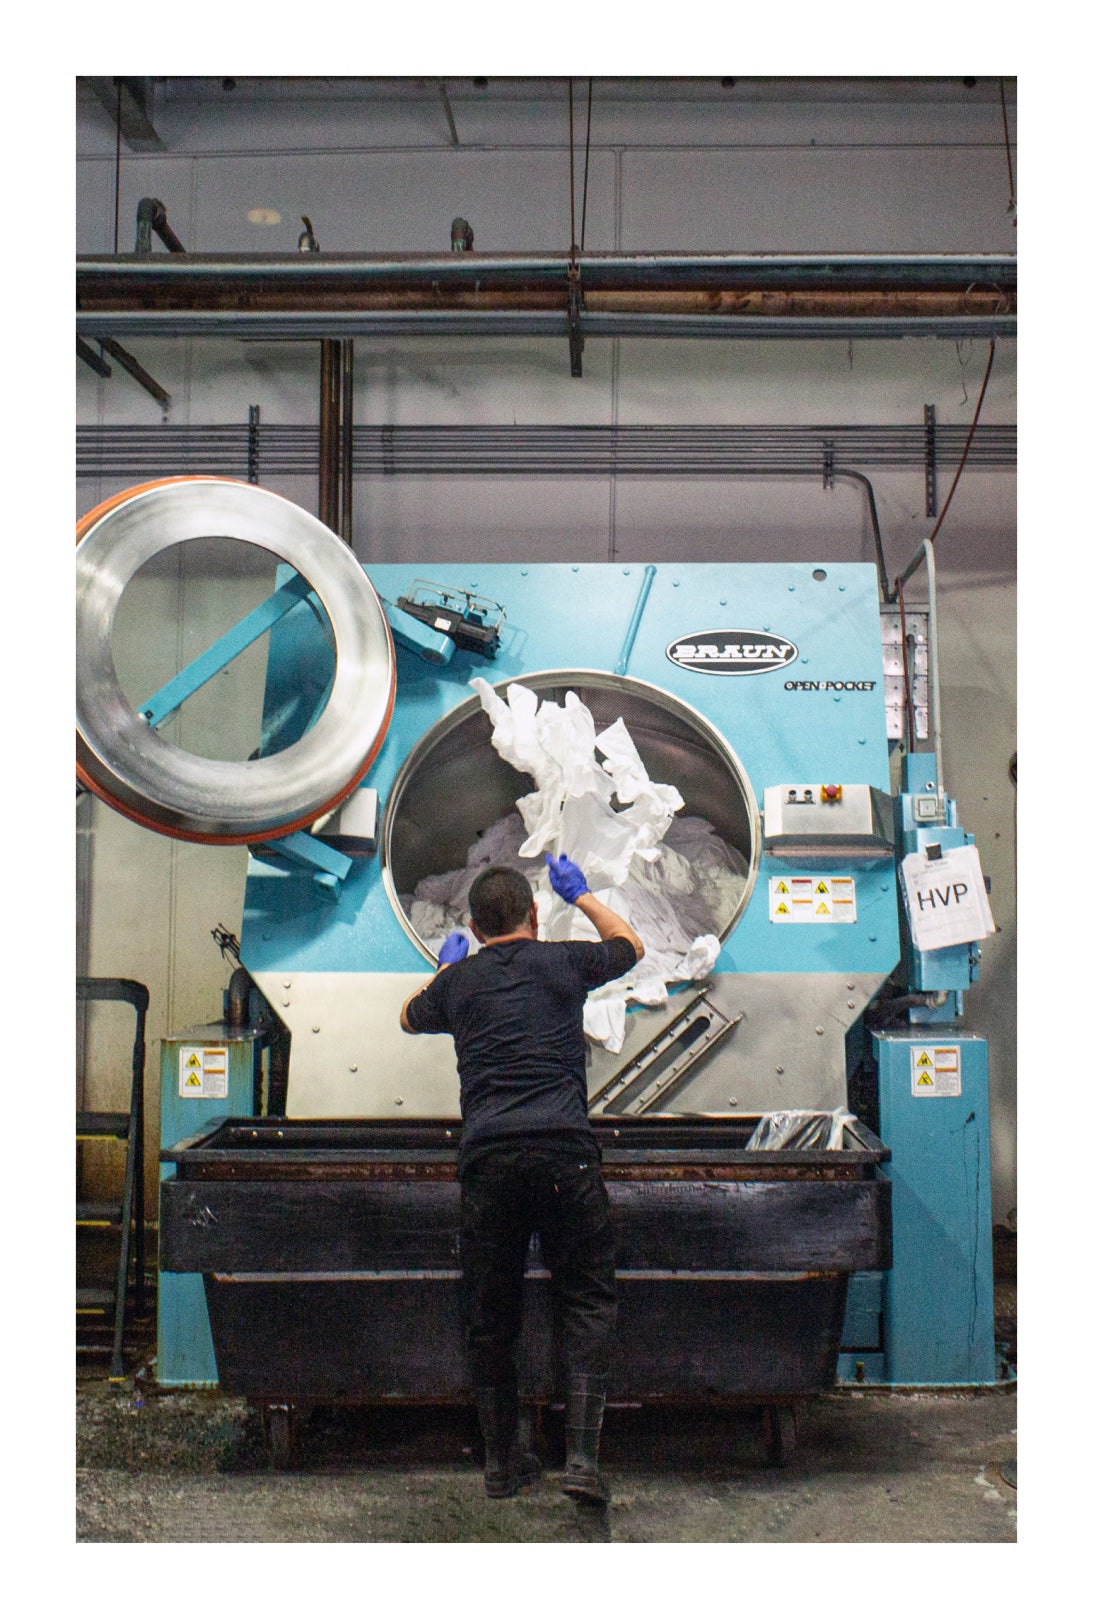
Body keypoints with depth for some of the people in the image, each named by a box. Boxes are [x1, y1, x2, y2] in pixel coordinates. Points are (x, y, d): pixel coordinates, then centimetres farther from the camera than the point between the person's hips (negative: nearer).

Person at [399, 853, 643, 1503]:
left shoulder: (459, 981, 14)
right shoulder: (564, 961, 11)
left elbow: (411, 1017, 38)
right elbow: (630, 946, 33)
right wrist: (581, 894, 46)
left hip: (486, 1155, 2)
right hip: (564, 1148, -2)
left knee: (492, 1311, 12)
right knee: (588, 1300, 6)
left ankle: (503, 1461, 21)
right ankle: (583, 1455, -3)